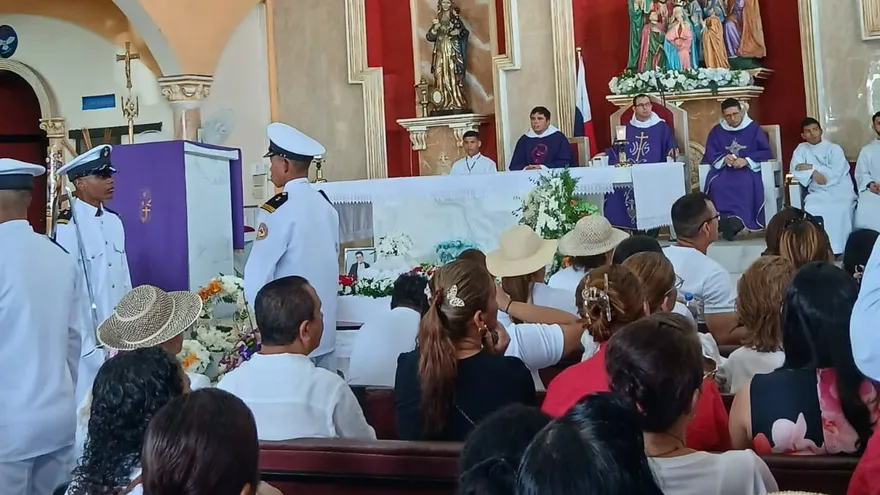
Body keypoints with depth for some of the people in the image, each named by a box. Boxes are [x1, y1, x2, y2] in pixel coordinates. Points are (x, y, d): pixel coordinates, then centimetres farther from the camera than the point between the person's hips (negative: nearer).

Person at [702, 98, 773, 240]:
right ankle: (726, 219, -37)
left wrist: (746, 160, -16)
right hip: (723, 170, 2)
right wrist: (724, 158, -14)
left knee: (745, 183, -38)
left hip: (748, 169, -2)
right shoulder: (716, 131, 13)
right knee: (717, 184, -34)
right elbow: (710, 155, 8)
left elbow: (766, 153, 0)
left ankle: (737, 219, -39)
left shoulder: (754, 128, 7)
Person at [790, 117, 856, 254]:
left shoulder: (835, 148, 2)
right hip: (818, 192, 2)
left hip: (840, 189, -2)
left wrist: (811, 167, -10)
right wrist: (813, 173, -18)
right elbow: (795, 170, -1)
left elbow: (836, 173, -11)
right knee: (811, 209, -32)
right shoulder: (801, 148, 11)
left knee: (841, 209, -34)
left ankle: (839, 248, -25)